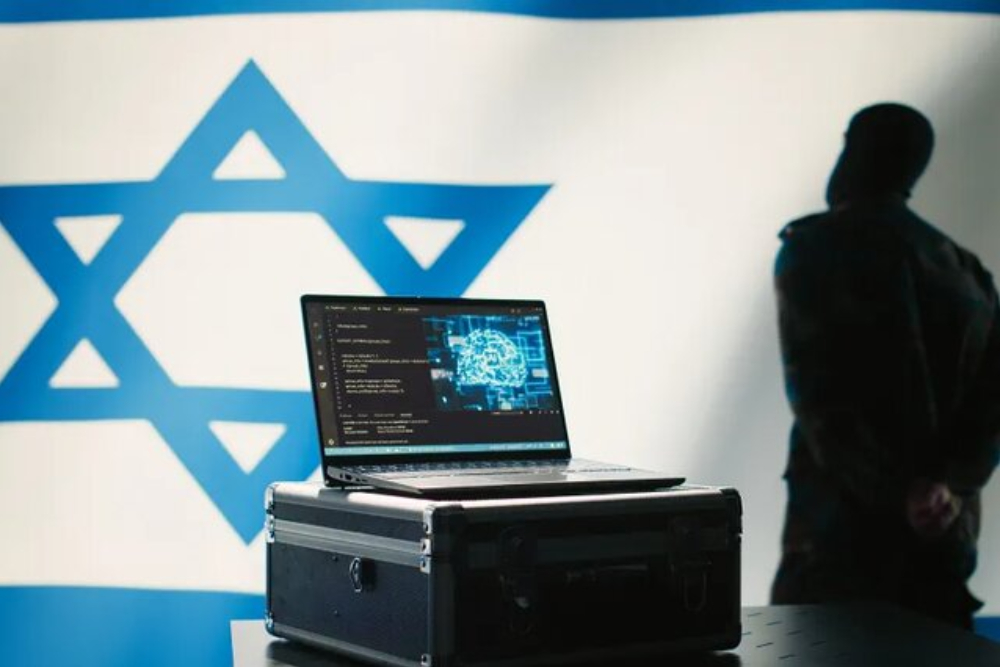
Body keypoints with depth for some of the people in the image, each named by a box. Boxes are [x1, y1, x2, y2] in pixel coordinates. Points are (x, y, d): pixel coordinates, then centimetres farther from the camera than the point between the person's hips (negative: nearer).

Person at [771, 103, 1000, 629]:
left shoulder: (813, 249, -4)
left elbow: (818, 395, -14)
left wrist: (898, 493, -15)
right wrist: (954, 482, -8)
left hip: (845, 526, -5)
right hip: (946, 529, 6)